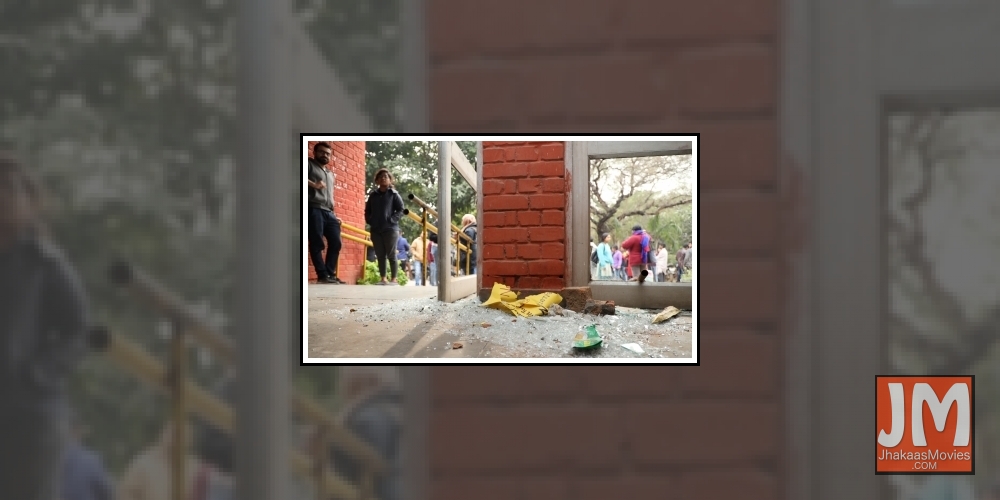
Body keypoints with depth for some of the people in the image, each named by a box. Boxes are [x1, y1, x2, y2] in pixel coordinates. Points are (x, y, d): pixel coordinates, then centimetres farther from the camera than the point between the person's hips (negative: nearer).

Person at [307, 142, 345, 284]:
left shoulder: (330, 174, 31)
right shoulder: (309, 165, 9)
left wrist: (334, 214, 20)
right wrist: (313, 185, -20)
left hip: (328, 212, 8)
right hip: (314, 209, -8)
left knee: (336, 243, 0)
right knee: (317, 243, -10)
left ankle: (330, 274, 2)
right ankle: (323, 275, -14)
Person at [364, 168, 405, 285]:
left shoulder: (394, 194, 0)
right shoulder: (373, 195, 13)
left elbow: (400, 210, -4)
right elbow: (367, 211, 20)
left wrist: (392, 220, -14)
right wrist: (369, 221, 4)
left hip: (390, 229, -5)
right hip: (375, 230, 5)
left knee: (391, 255, -3)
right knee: (380, 256, 5)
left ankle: (394, 279, -1)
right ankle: (383, 279, 9)